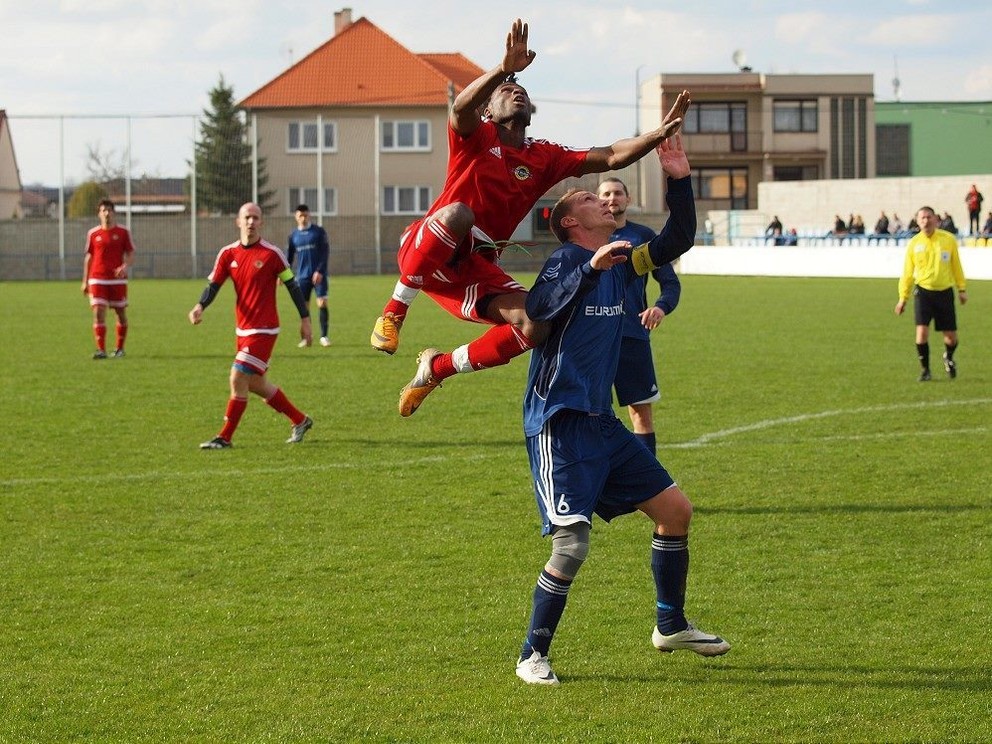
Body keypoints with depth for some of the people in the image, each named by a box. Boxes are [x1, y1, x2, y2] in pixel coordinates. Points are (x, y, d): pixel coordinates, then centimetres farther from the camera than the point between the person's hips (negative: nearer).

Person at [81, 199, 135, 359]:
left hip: (118, 279, 0)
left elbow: (131, 255, 3)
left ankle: (119, 348, 19)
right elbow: (89, 257, 13)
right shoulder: (93, 234, 7)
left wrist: (125, 266, -19)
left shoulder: (123, 232, 3)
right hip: (98, 279, 0)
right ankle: (101, 350, -11)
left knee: (121, 313, 5)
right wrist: (85, 281, 11)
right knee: (98, 313, -10)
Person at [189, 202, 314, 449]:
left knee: (238, 379, -12)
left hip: (264, 330, -7)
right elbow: (213, 284, 3)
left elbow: (292, 285, -3)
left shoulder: (272, 254, -10)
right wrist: (200, 307, -17)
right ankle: (300, 420, 31)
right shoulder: (228, 254, 3)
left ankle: (225, 437, -3)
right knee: (256, 384, 14)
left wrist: (305, 320, -1)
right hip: (243, 329, 7)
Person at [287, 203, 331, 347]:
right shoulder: (293, 236, 9)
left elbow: (325, 252, -4)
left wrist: (320, 271, -15)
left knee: (322, 303, -9)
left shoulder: (319, 231, 0)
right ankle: (306, 337, 10)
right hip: (302, 276, 2)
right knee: (304, 306, 1)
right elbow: (289, 257, 12)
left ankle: (324, 336, -2)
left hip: (319, 275, -2)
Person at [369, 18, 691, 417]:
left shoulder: (544, 157, 16)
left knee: (533, 326, -17)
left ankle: (436, 368, 6)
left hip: (475, 268, 6)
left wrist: (659, 133, -5)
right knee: (457, 212, -39)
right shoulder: (476, 137, 2)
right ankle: (394, 310, -25)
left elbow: (611, 157, 10)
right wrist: (504, 69, -39)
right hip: (423, 253, -6)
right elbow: (461, 107, -23)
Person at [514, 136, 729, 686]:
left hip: (600, 421, 9)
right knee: (571, 547, -15)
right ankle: (533, 656, 1)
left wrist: (680, 181, 6)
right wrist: (592, 267, -40)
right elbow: (538, 309, -29)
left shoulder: (619, 262, 11)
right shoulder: (566, 263, -11)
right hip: (559, 423, -9)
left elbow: (677, 242, 18)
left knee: (675, 510, 10)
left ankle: (671, 626, 26)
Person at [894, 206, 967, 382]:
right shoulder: (913, 244, -2)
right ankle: (925, 370, 3)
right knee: (922, 331, -15)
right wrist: (903, 298, 5)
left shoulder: (948, 239, -2)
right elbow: (907, 272, 5)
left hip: (945, 292, 1)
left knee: (951, 337, 4)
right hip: (923, 291, -1)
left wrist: (961, 289, 9)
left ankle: (948, 358, 38)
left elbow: (956, 266, 9)